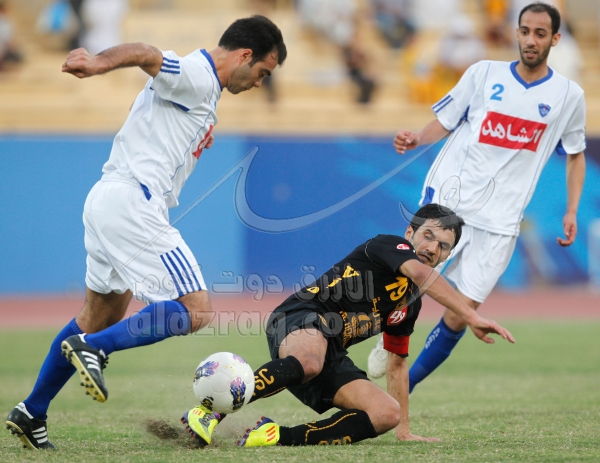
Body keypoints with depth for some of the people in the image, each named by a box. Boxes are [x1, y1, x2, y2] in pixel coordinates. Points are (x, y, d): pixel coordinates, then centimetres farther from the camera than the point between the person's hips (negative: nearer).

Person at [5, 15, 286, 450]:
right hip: (132, 202, -11)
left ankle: (31, 414, 27)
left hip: (107, 200, 11)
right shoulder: (197, 76, -11)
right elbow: (146, 55, -30)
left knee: (102, 315, 22)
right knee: (195, 311, -12)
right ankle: (93, 349, -15)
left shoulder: (200, 87, 21)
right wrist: (100, 62, -49)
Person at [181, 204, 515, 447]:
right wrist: (472, 318, -30)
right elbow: (421, 274, -23)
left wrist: (404, 430, 28)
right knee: (309, 362, -43)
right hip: (301, 317, -8)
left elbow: (397, 363, 33)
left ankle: (281, 437, -22)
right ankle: (209, 415, -36)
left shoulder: (410, 303, 23)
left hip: (331, 354, 8)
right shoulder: (388, 246, 0)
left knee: (387, 414, -13)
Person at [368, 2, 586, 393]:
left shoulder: (569, 95, 6)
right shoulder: (485, 73, 4)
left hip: (500, 219, 1)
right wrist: (417, 139, -11)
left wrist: (572, 211, 9)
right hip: (449, 197, -1)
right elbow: (445, 122, 10)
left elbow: (576, 154, 18)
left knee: (462, 313, -4)